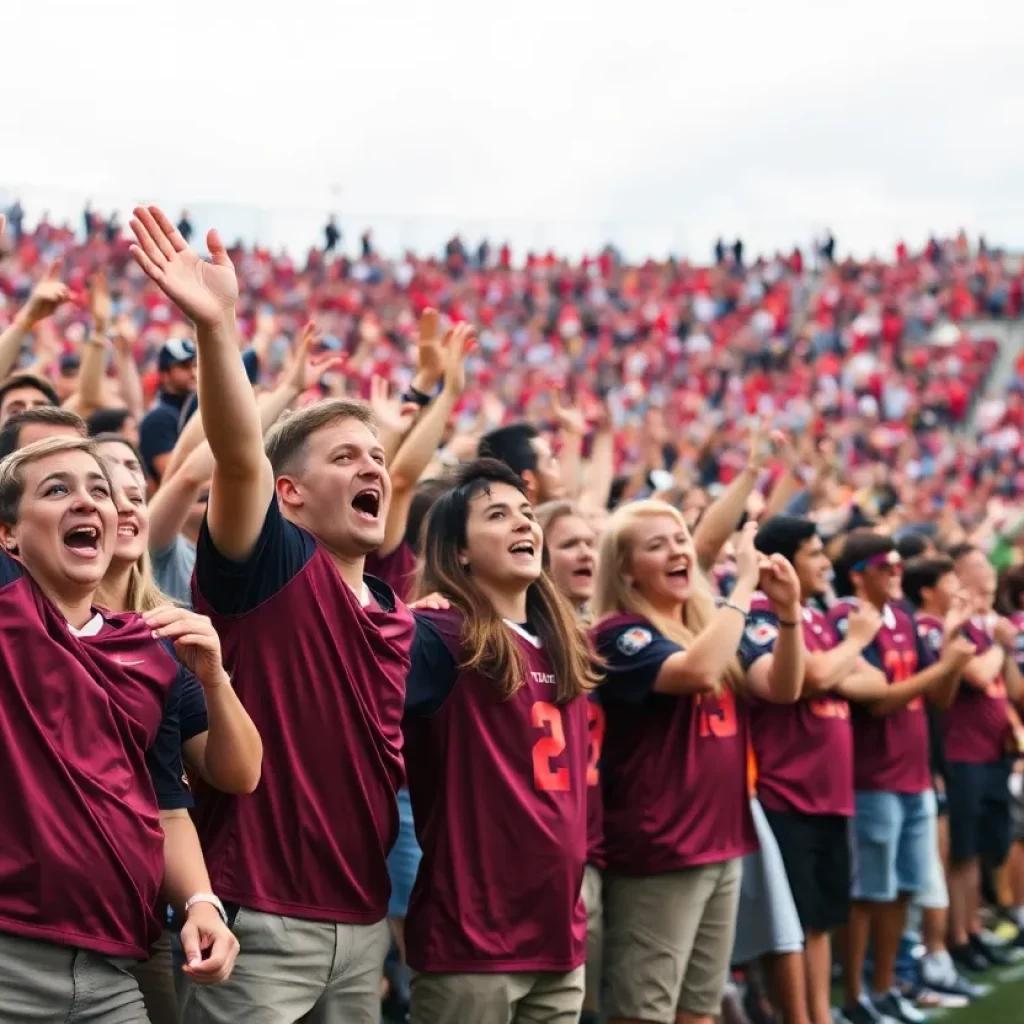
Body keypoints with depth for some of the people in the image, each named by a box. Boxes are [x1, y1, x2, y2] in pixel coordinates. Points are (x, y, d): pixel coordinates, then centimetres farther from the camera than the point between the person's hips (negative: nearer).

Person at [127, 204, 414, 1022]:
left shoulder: (399, 619, 11)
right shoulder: (267, 570, -9)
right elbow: (239, 457, -27)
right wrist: (217, 327, -41)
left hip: (362, 924, 7)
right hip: (261, 918, -7)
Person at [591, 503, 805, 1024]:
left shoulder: (715, 623, 13)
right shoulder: (620, 635, -11)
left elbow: (782, 686, 2)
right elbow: (697, 670, -28)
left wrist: (787, 610, -13)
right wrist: (743, 584, -22)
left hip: (721, 841, 8)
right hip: (656, 849, -8)